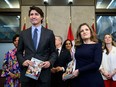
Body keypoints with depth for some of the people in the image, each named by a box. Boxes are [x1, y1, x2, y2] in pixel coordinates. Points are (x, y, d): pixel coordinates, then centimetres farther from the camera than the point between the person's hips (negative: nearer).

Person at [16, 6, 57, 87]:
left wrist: (50, 62, -11)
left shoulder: (49, 33, 5)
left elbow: (53, 52, 7)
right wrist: (22, 61, -8)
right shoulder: (23, 33, 8)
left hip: (44, 73, -1)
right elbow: (19, 52, 11)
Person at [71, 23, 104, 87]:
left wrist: (79, 71, -16)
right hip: (78, 80, 4)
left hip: (93, 80, -4)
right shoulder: (78, 46, 10)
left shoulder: (97, 45, -3)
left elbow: (96, 64, -14)